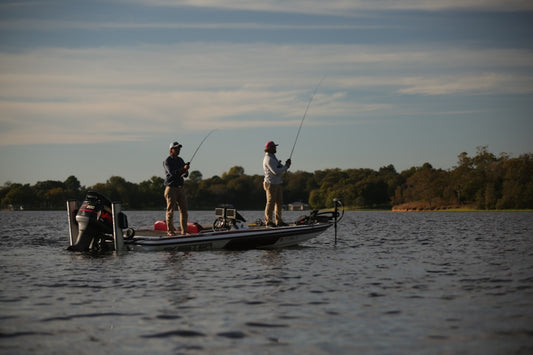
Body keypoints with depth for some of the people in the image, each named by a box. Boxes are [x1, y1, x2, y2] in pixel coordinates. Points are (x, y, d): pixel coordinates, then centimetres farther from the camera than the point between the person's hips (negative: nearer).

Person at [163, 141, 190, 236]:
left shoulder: (180, 160, 16)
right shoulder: (167, 161, -5)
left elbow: (186, 174, 14)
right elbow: (172, 173, -20)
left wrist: (186, 172, -9)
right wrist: (183, 169, -28)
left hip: (180, 188, 6)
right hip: (171, 188, -6)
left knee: (184, 210, 3)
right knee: (170, 210, -3)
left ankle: (184, 231, 7)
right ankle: (170, 230, 3)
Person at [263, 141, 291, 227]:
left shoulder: (273, 158, 18)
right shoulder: (268, 159, -15)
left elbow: (280, 169, 18)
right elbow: (276, 172, -23)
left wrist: (286, 165, -2)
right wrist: (286, 166, -12)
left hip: (277, 184, 10)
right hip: (271, 184, -10)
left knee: (279, 202, 10)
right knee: (270, 203, -5)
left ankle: (279, 221, 14)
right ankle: (268, 221, 1)